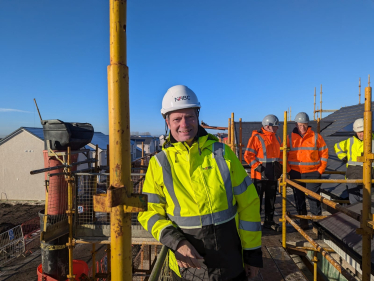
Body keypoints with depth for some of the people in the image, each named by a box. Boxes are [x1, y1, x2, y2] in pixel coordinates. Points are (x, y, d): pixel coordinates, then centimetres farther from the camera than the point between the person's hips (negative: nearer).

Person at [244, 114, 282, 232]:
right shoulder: (256, 137, -11)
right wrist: (257, 166, -18)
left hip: (273, 175, 7)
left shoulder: (276, 138, 11)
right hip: (259, 175, -7)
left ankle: (269, 221, 29)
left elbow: (280, 153, 23)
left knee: (271, 199, 16)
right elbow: (248, 155, -13)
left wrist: (280, 165, 10)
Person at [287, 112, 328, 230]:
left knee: (314, 197, 1)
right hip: (295, 173, 2)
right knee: (299, 198, 9)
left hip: (312, 173, -1)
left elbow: (324, 153, 3)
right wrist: (288, 170, -2)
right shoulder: (290, 137, 2)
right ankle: (303, 221, 23)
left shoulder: (316, 136, 0)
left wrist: (320, 170, -3)